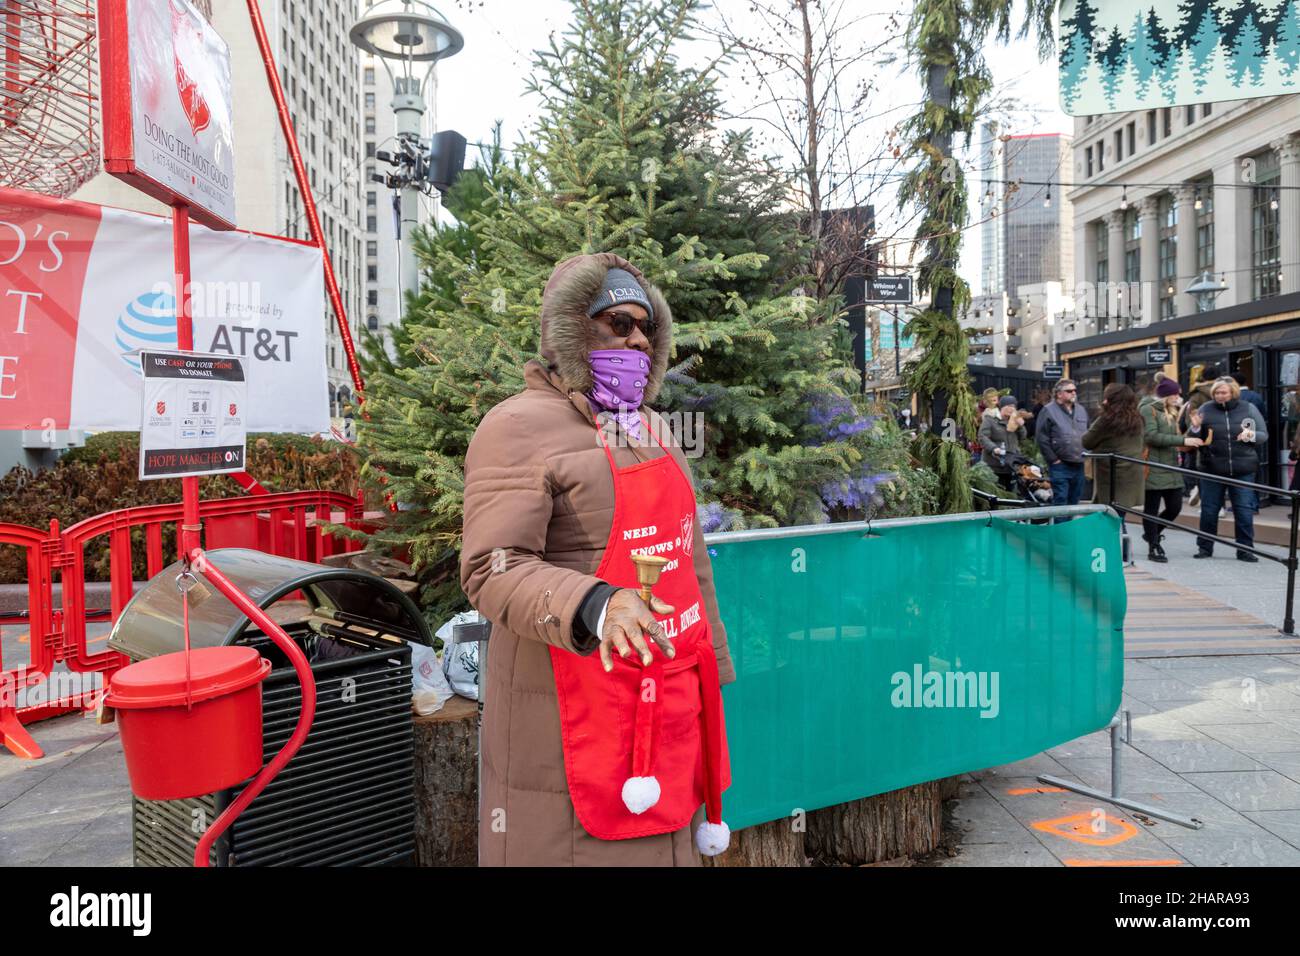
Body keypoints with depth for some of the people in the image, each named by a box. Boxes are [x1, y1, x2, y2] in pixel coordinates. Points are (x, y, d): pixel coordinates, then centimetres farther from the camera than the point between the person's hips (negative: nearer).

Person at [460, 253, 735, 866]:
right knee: (574, 840, 4)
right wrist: (594, 606, -35)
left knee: (661, 841, 18)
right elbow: (491, 568, -20)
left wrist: (711, 663, 19)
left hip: (666, 698, 8)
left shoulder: (651, 430, 14)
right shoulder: (520, 427, -11)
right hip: (570, 710, -7)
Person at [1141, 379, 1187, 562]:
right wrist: (1182, 440, -19)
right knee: (1152, 508, 2)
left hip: (1171, 468, 8)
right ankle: (1153, 548, 10)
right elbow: (1151, 436, -18)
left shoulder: (1172, 412, 19)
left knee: (1175, 507, 6)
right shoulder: (1148, 410, -6)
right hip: (1154, 469, -7)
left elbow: (1174, 438, 18)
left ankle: (1152, 533, 29)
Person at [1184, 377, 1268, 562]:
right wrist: (1195, 428, -14)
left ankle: (1245, 549, 13)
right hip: (1212, 470, 0)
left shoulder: (1248, 409, 3)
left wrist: (1252, 435, -12)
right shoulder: (1205, 409, 1)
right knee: (1209, 510, 7)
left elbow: (1264, 435, 8)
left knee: (1244, 511, 3)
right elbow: (1194, 440, 6)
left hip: (1243, 470, 0)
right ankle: (1204, 547, 18)